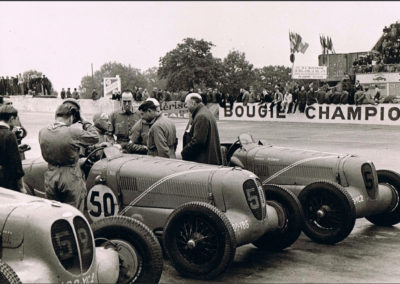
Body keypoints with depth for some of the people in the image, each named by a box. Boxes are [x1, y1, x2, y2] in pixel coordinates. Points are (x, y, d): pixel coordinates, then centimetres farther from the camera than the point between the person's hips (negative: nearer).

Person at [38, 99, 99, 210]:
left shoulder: (42, 132, -3)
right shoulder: (73, 132, -20)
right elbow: (95, 137, -8)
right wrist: (85, 122, 3)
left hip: (50, 178, 5)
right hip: (71, 180, -5)